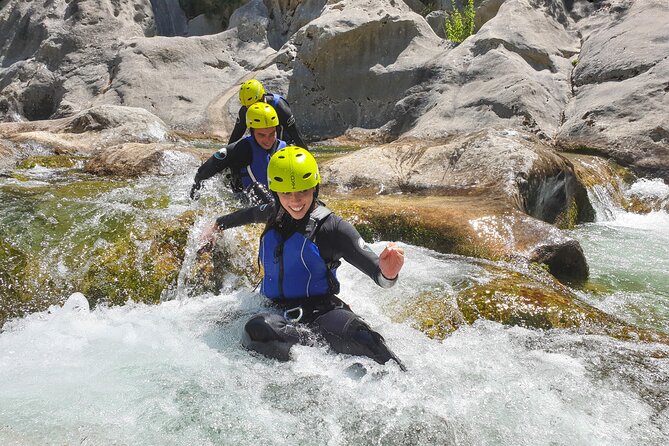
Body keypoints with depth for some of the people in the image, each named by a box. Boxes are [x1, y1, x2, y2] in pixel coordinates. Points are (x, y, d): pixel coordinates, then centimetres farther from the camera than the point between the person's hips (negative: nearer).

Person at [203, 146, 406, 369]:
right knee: (255, 330, -35)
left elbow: (373, 265, -16)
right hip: (279, 313, 4)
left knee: (359, 338, -38)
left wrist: (387, 273, -40)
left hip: (322, 310, -4)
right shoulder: (274, 213, 12)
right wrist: (218, 225, 50)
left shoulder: (333, 226, -5)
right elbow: (251, 213, 37)